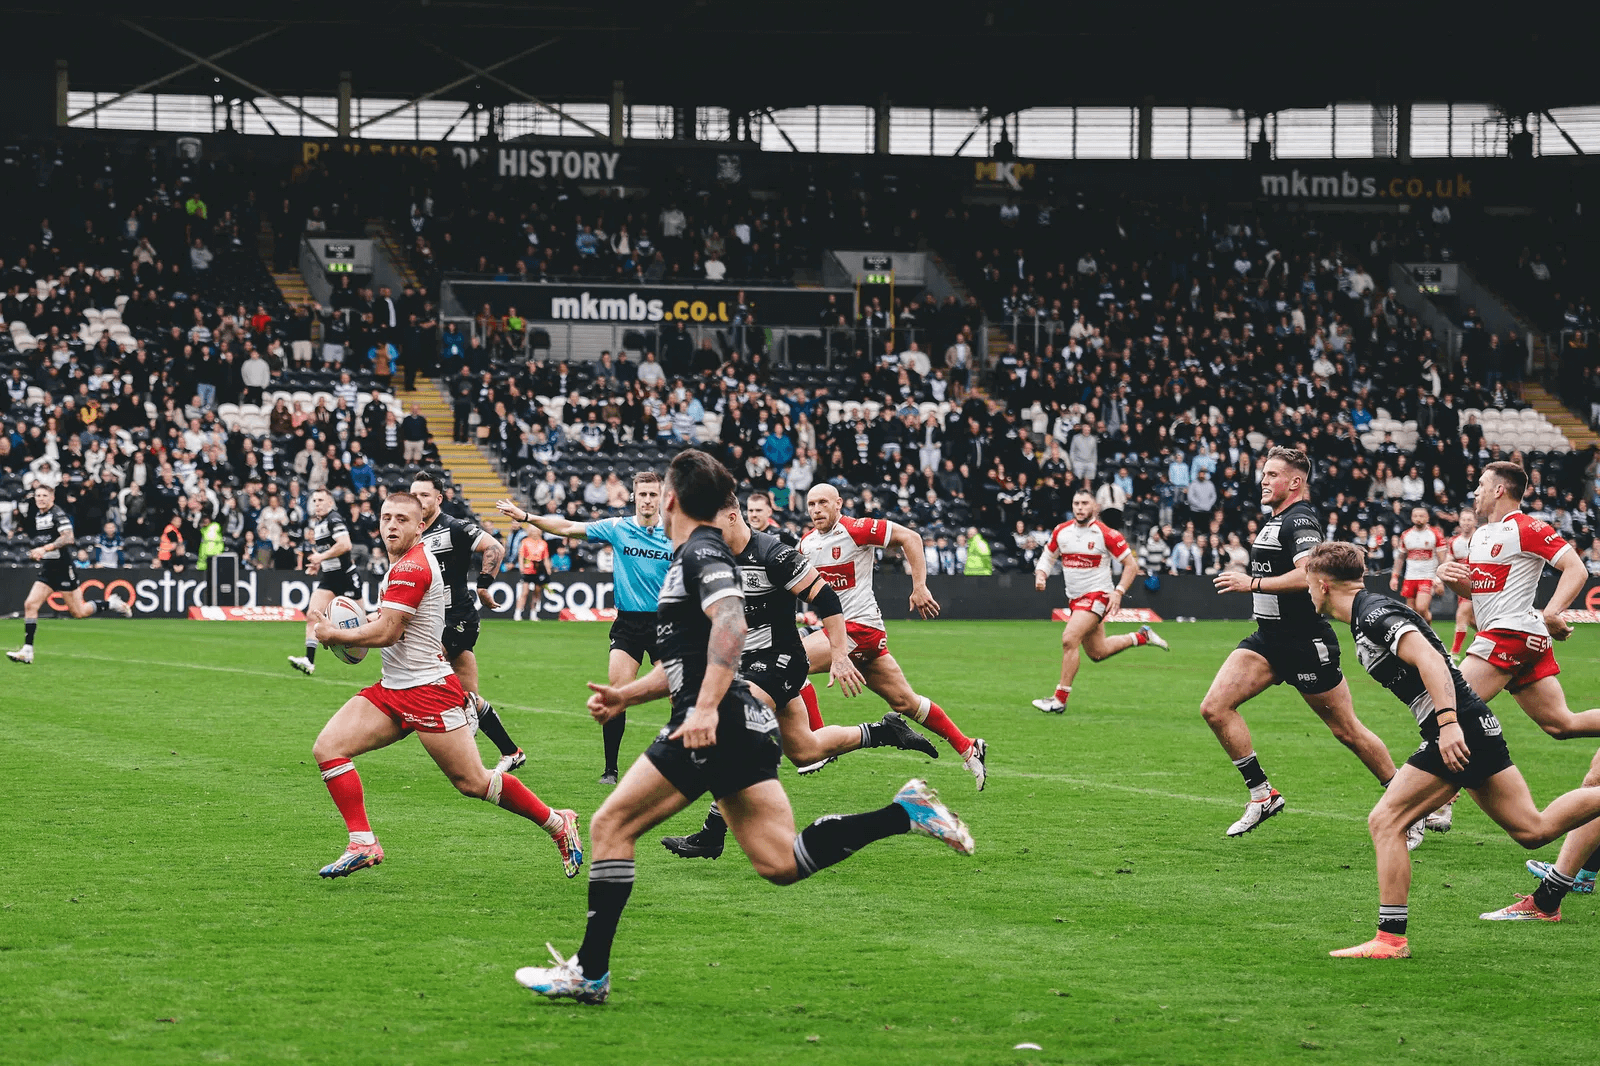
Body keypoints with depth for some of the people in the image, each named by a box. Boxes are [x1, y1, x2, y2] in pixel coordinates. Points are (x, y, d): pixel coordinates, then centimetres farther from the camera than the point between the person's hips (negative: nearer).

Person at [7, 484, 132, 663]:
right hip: (47, 570, 7)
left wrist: (45, 548, -32)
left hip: (63, 569, -7)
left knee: (78, 612, 0)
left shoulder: (57, 514, -13)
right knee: (30, 605, -8)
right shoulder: (35, 515, 11)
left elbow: (68, 538, -27)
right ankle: (27, 651, -7)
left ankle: (111, 603, 24)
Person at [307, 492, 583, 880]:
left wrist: (333, 634, -8)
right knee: (327, 748, -5)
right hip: (392, 688, 10)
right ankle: (363, 844, -5)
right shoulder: (403, 565, 14)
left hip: (428, 688, -10)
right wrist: (367, 623, 12)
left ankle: (558, 823, 11)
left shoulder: (410, 568, -17)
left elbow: (386, 633, -20)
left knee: (474, 783, -5)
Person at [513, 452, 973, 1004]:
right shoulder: (692, 556, 23)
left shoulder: (702, 552, -7)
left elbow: (731, 624, -25)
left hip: (714, 726, -10)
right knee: (781, 864, 1)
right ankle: (906, 812, -2)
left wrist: (706, 707, -33)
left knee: (612, 824, -4)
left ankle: (589, 972, -4)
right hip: (737, 728, 10)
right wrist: (625, 694, 31)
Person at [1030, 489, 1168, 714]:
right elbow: (1047, 556, 16)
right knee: (1098, 652, 16)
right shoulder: (1061, 531, 2)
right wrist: (1040, 575, -5)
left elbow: (1131, 565, -7)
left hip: (1097, 595, -7)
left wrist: (1118, 592, -18)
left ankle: (1060, 699, -17)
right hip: (1075, 598, 7)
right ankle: (1142, 637, 39)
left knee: (1069, 639, -23)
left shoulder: (1106, 534, -13)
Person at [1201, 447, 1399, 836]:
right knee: (1215, 707, -8)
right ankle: (1262, 795, 0)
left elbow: (1308, 575, -31)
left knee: (1346, 729, 0)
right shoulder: (1273, 520, 13)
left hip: (1306, 641, -9)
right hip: (1268, 639, 9)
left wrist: (1252, 583, -26)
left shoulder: (1301, 520, -16)